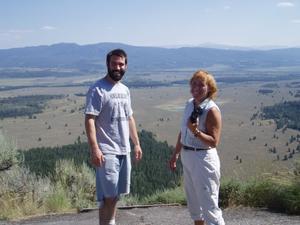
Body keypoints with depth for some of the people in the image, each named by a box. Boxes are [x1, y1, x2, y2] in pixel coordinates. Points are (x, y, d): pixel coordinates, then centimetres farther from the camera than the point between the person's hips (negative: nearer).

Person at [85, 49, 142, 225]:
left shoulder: (125, 90, 14)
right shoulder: (98, 89, -11)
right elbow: (90, 120, -17)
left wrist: (137, 144, 17)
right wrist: (95, 149, -24)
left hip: (124, 150, 8)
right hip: (107, 151, -7)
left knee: (116, 194, 13)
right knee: (109, 196, -5)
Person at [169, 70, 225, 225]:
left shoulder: (212, 110, -17)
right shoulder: (189, 104, 6)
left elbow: (214, 142, -20)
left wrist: (196, 131, -32)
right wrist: (175, 154, 17)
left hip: (204, 158, -8)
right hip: (187, 157, 8)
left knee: (208, 205, -3)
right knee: (193, 201, 21)